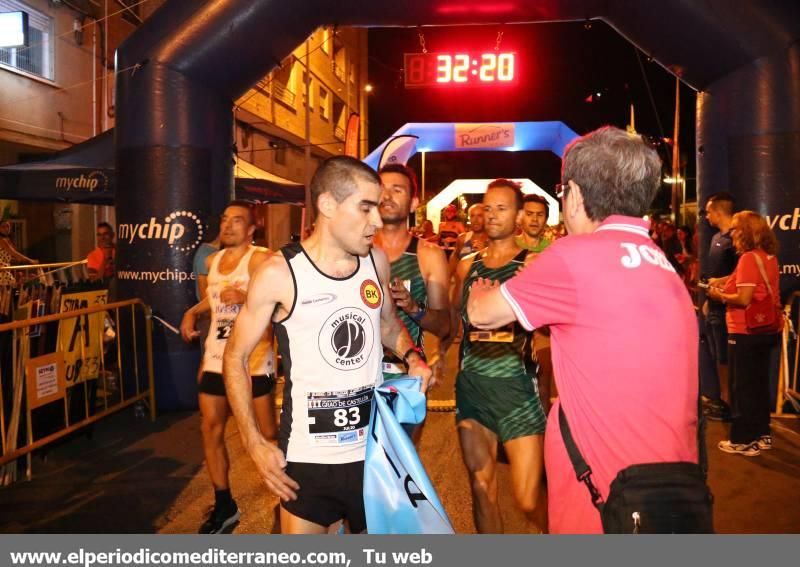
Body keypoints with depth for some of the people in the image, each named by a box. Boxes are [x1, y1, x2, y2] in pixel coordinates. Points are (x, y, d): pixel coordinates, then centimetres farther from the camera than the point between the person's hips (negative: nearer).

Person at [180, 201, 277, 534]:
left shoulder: (260, 259, -11)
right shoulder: (212, 261, 13)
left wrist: (245, 297, -31)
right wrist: (192, 313, 14)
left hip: (252, 357, -7)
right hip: (215, 356, 7)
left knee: (269, 433, 0)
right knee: (210, 429, 9)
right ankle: (224, 506, 22)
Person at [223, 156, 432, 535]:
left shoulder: (376, 261, 0)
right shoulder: (279, 273, -13)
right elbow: (236, 358, -4)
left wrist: (412, 357, -3)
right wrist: (255, 444, -10)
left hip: (374, 450, 4)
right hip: (307, 460, -4)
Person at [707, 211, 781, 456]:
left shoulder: (748, 258, -18)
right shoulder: (769, 257, 8)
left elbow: (743, 299, -23)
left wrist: (719, 295, -8)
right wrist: (723, 281, 11)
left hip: (746, 332, -8)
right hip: (766, 330, 8)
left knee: (742, 386, 2)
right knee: (759, 383, 16)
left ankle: (743, 440, 10)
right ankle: (761, 435, 24)